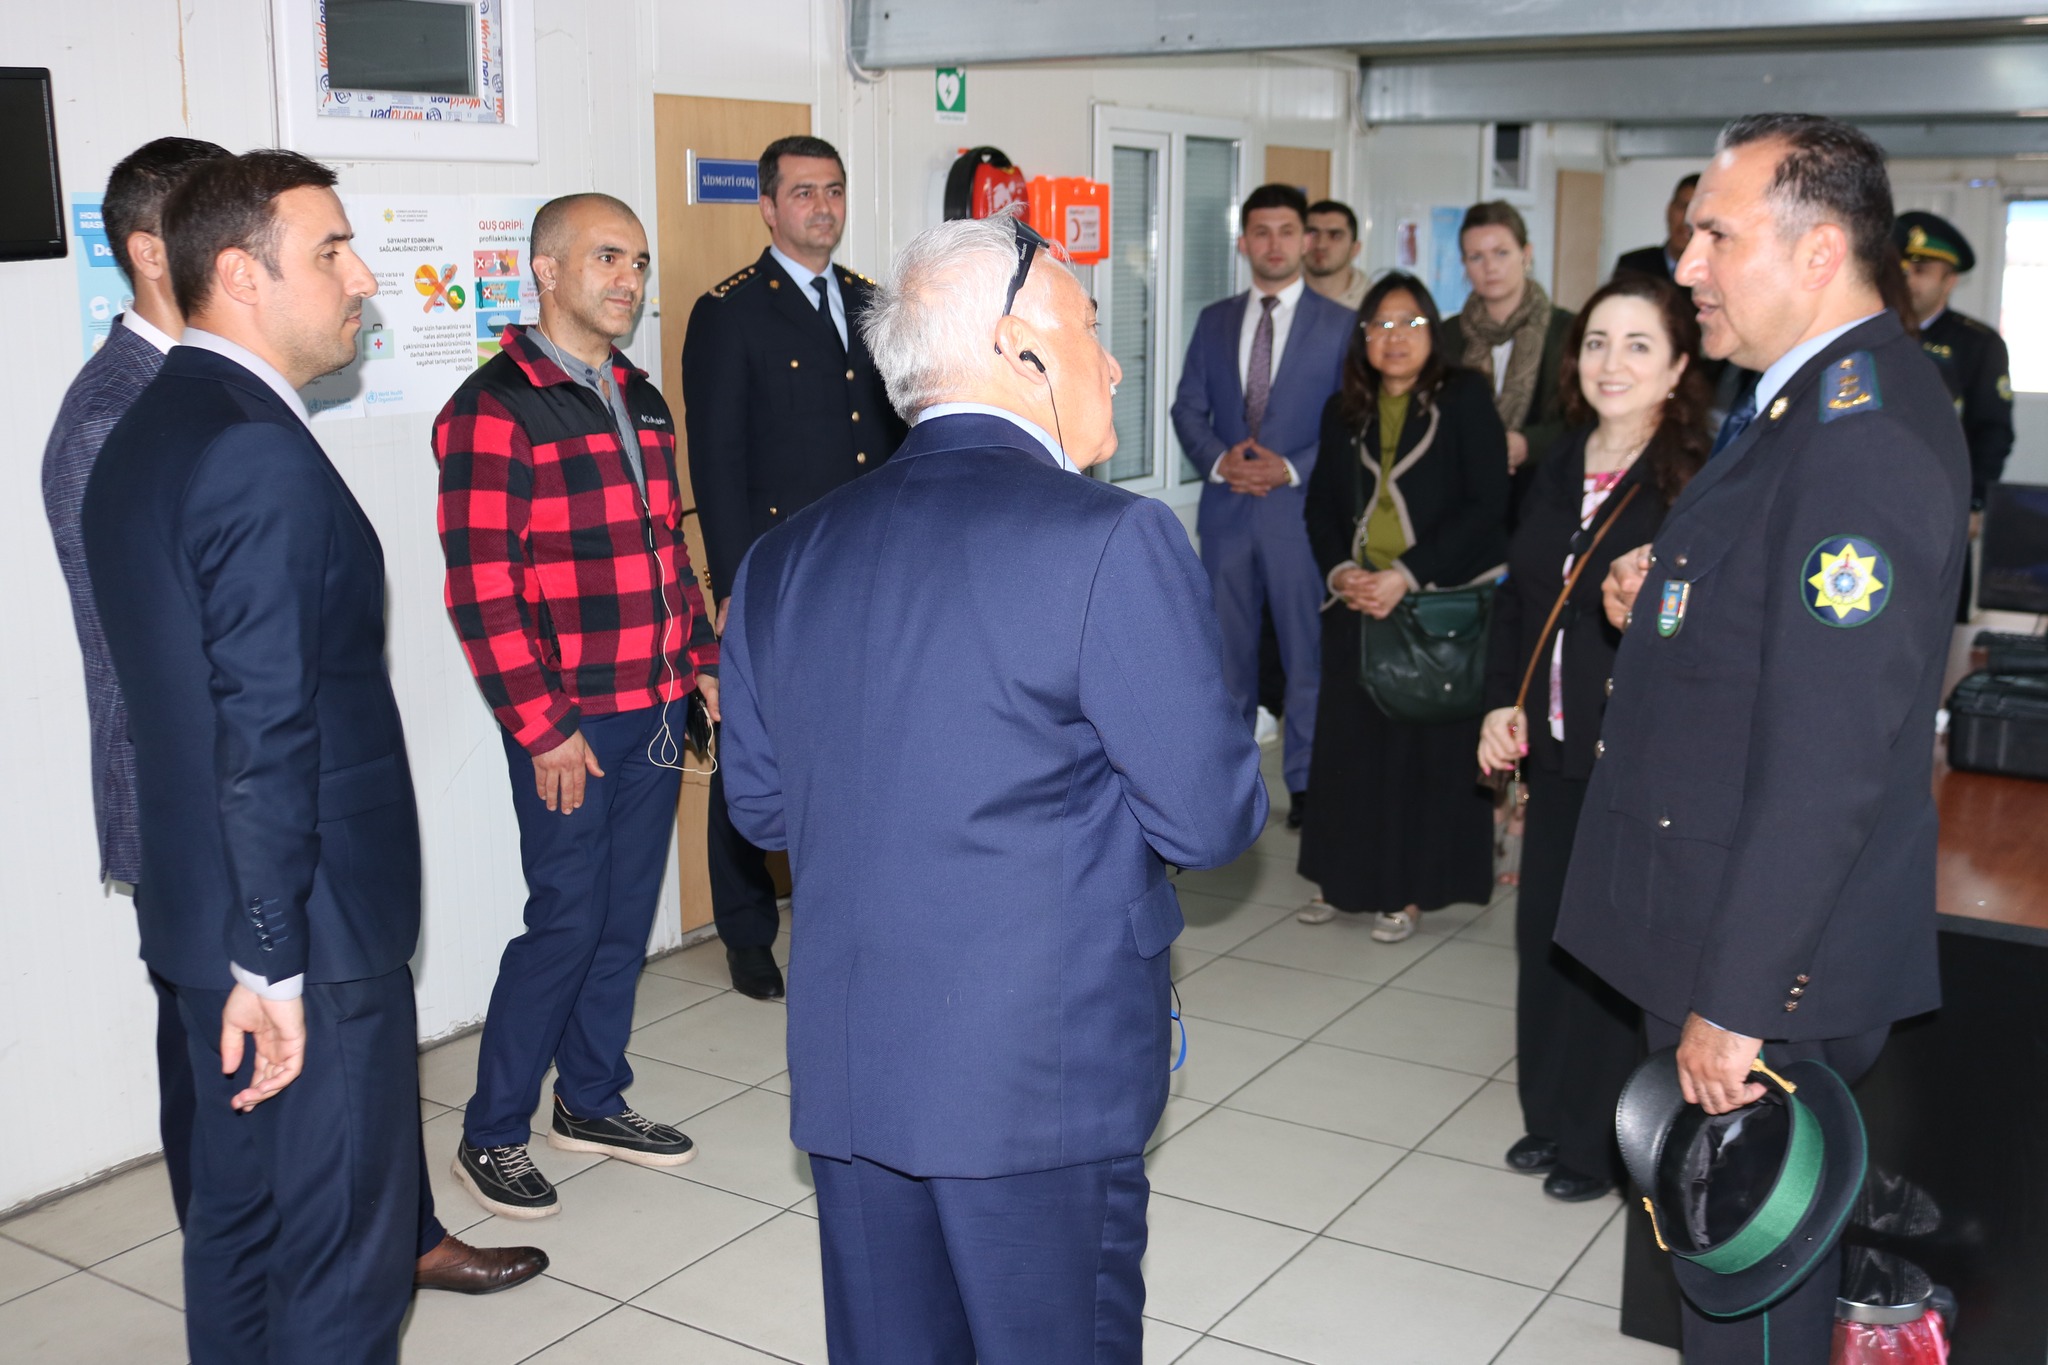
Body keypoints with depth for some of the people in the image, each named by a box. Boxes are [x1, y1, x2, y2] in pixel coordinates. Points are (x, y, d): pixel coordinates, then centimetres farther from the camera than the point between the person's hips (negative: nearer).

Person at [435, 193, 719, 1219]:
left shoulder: (639, 401, 14)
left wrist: (703, 659, 13)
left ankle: (592, 1101, 29)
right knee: (567, 920, -3)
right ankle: (491, 1135, 13)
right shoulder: (494, 410, -11)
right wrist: (543, 727, -17)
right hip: (570, 722, -7)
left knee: (627, 913, 14)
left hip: (657, 708, 7)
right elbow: (481, 586, -15)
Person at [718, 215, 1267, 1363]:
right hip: (1048, 1071, -5)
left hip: (844, 1069, 6)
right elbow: (1210, 818, -14)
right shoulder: (1113, 540, -15)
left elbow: (761, 806, 12)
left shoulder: (783, 557, 4)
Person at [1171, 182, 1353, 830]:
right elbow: (1188, 409, 8)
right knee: (1228, 648, 11)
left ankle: (1306, 781, 11)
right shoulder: (1214, 320, 10)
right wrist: (1219, 460, -12)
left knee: (1307, 650, 1)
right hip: (1227, 508, 3)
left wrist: (1290, 469, -16)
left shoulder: (1339, 324, 0)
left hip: (1301, 508, -3)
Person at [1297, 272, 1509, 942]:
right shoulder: (1344, 412, 11)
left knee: (1429, 743, 0)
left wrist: (1407, 575, -16)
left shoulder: (1464, 399, -2)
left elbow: (1486, 504, -9)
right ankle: (1347, 878, 17)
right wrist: (1341, 571, -8)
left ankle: (1409, 888, 11)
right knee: (1349, 736, 4)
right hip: (1357, 601, 4)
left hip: (1443, 602, -4)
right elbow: (1321, 506, 13)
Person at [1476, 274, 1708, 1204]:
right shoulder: (1559, 470, 9)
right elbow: (1517, 595, 14)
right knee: (1544, 930, 15)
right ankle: (1551, 1116, 33)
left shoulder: (1697, 482, -13)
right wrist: (1502, 703, 6)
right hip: (1556, 746, 7)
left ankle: (1602, 1138, 23)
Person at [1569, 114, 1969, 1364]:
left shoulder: (1862, 428, -22)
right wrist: (1668, 602, 3)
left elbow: (1830, 754, -27)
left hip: (1771, 973, -10)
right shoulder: (1815, 401, 10)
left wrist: (1734, 999, -24)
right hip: (1725, 931, 10)